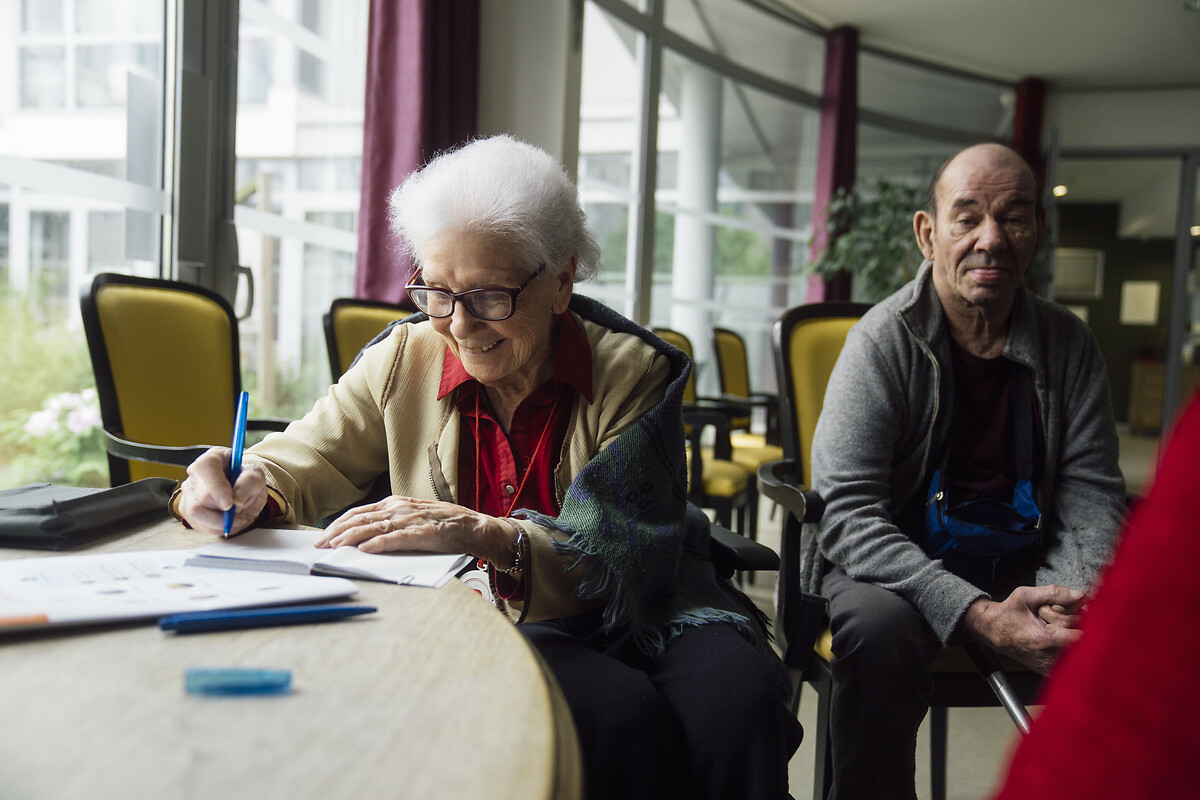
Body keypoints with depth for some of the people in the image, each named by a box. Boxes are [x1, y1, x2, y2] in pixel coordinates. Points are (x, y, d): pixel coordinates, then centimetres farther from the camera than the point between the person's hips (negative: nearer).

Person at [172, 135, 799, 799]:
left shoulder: (633, 372, -6)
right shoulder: (405, 360, 2)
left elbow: (632, 558, -14)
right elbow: (298, 465, 8)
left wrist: (485, 534, -30)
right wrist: (246, 490, -18)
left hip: (636, 619, 1)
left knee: (734, 699, -30)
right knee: (620, 714, -30)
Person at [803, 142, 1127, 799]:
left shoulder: (1069, 346, 2)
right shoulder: (882, 340, -12)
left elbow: (1092, 493, 3)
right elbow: (847, 513, -19)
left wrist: (1071, 600, -19)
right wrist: (978, 616, -30)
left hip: (1024, 565, 4)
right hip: (893, 561, -3)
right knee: (877, 628, -34)